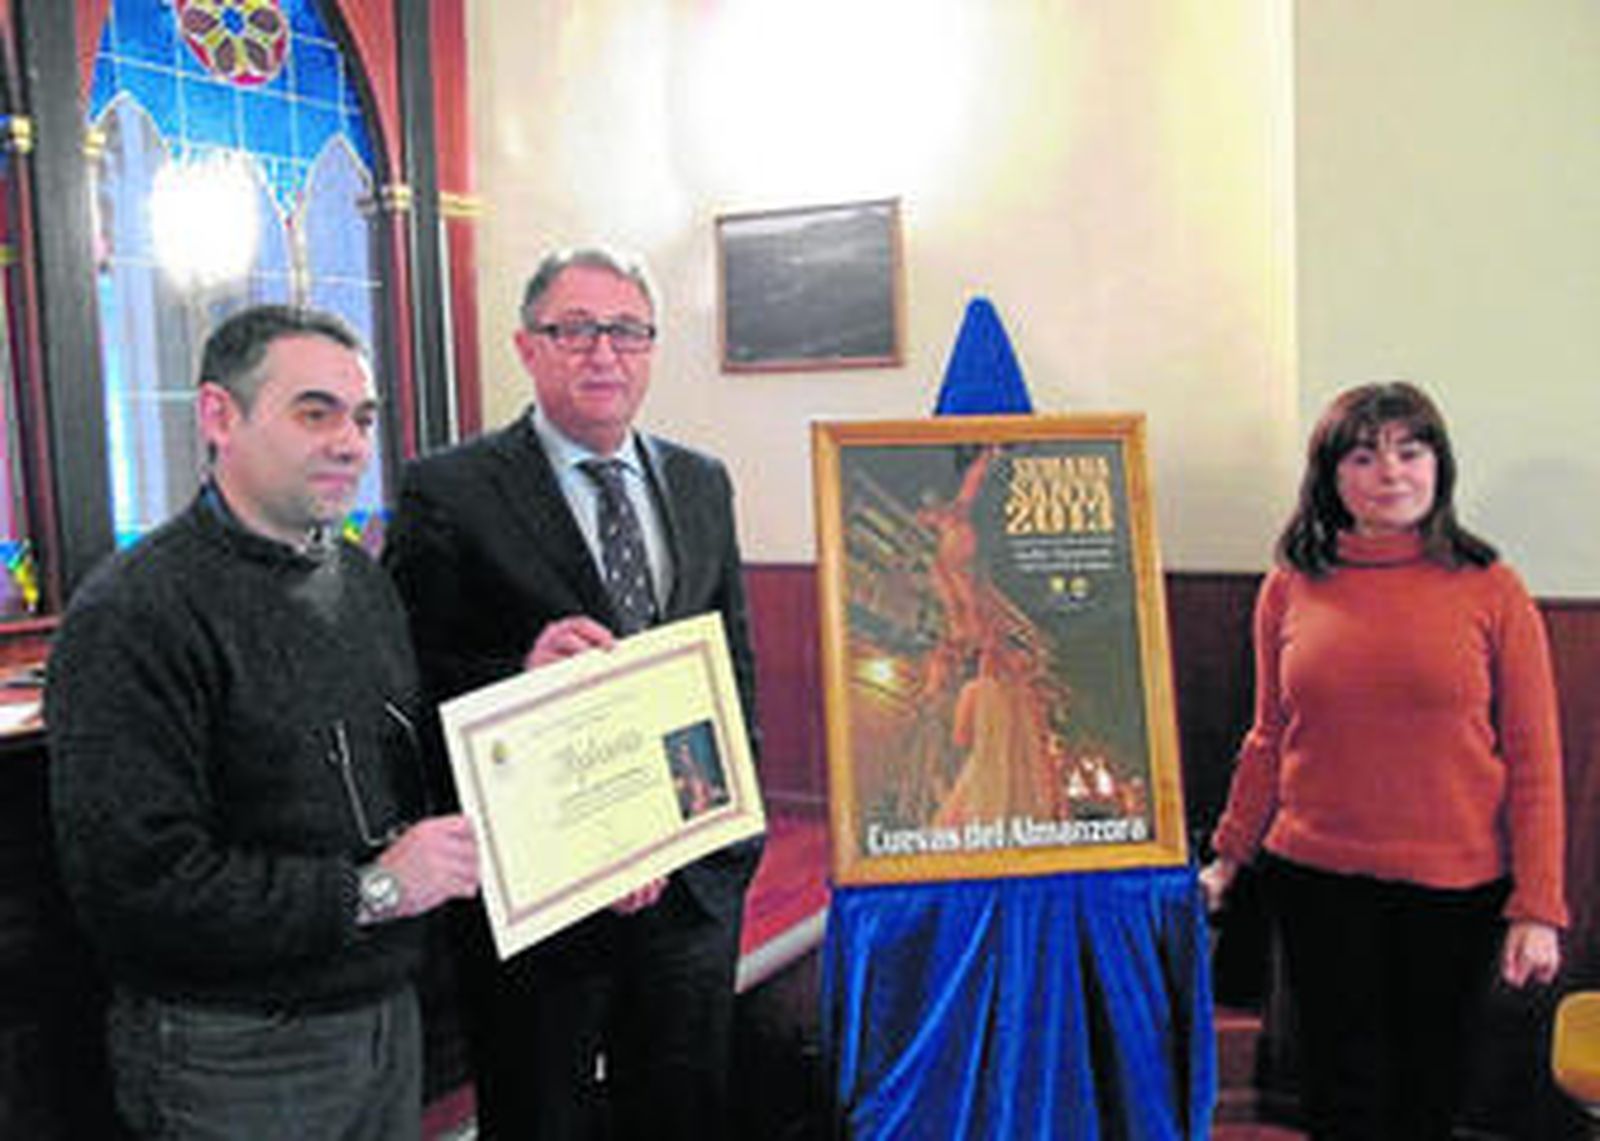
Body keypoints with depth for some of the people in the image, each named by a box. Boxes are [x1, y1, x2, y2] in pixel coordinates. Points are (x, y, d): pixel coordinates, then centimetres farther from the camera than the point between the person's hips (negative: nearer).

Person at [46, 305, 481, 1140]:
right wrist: (367, 890, -21)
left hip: (386, 1008, 7)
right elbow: (130, 883, -24)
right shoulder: (134, 613, -18)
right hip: (236, 1058, -7)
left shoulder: (362, 580, 9)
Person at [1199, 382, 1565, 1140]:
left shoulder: (1490, 591, -3)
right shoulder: (1290, 588, 1)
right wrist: (1228, 858, 12)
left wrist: (1537, 908, -5)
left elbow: (1534, 762, -1)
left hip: (1456, 886, 0)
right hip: (1316, 881, 1)